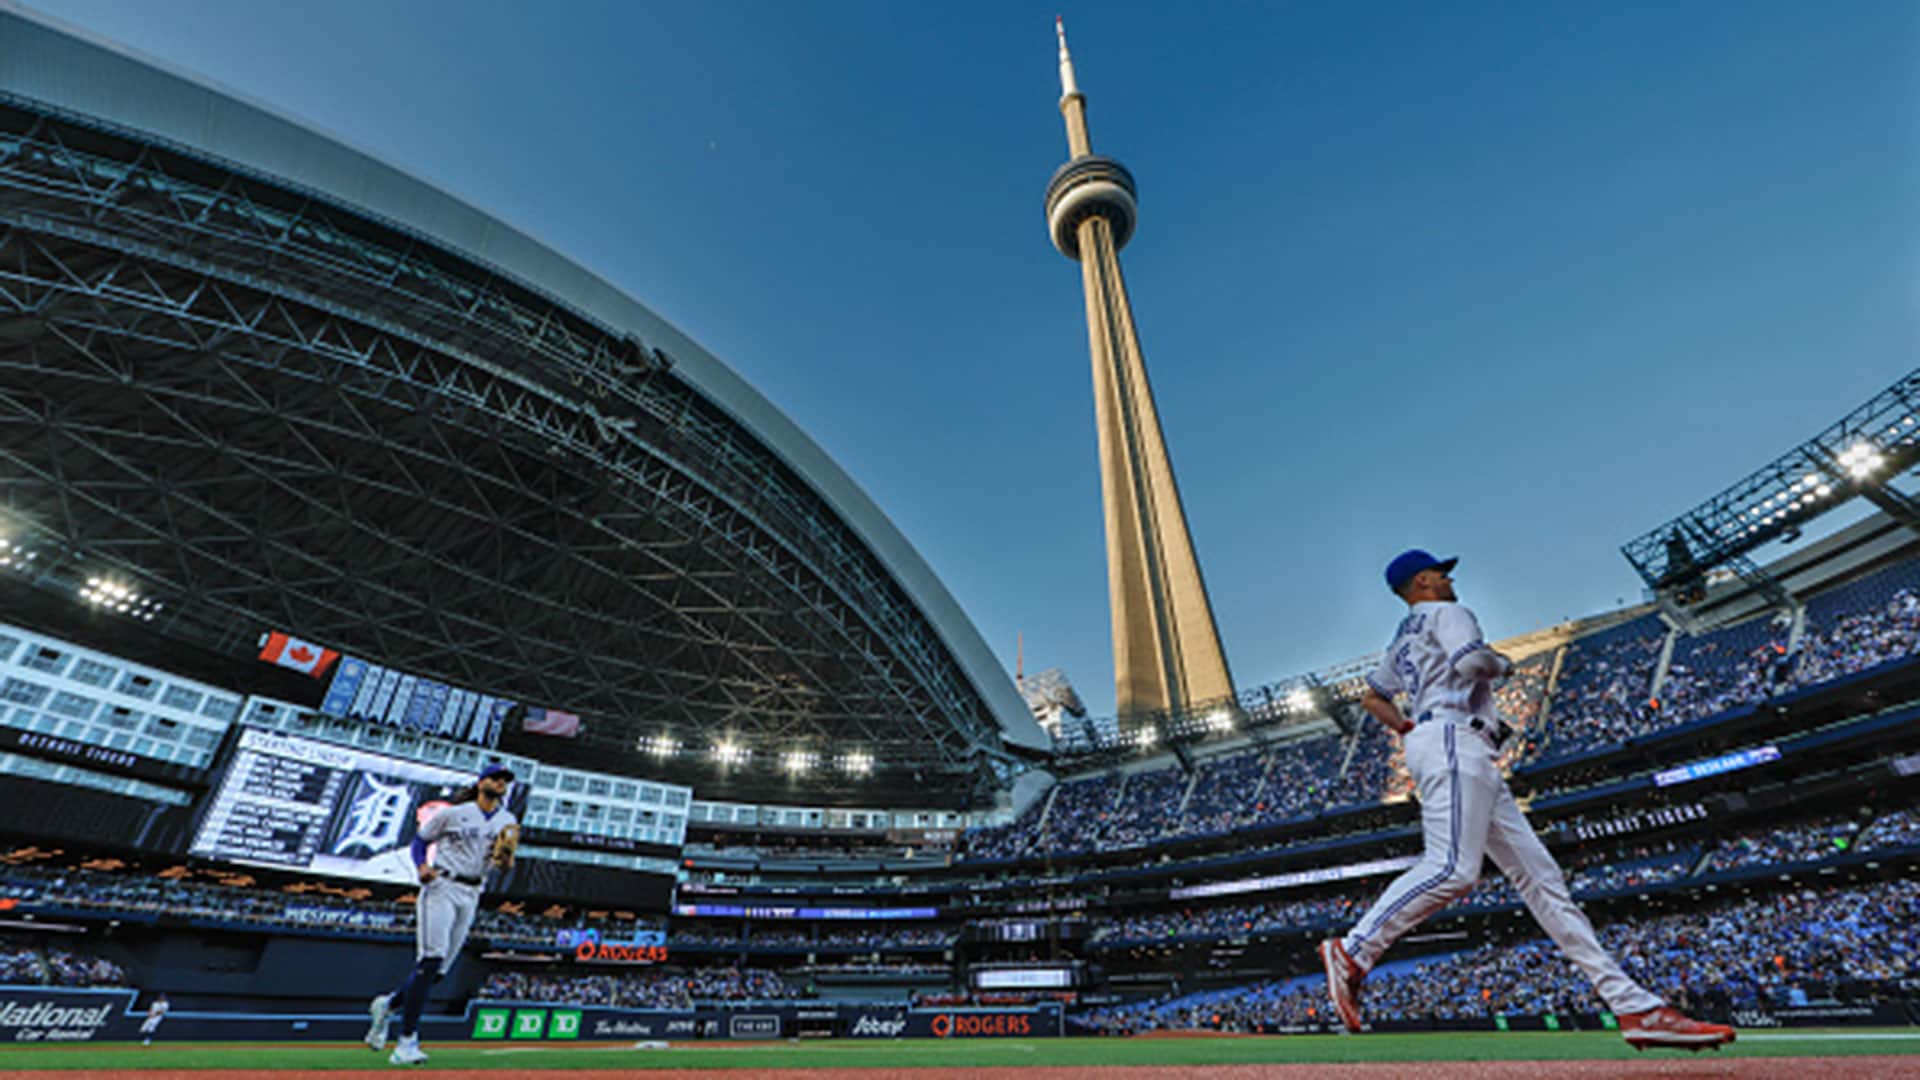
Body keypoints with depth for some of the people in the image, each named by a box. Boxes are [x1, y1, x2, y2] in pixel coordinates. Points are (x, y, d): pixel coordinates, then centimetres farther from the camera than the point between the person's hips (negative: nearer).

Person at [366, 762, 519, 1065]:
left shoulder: (507, 823, 7)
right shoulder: (454, 813, -3)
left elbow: (506, 865, 6)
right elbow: (420, 839, 5)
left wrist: (506, 858, -18)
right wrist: (422, 866, -13)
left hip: (471, 897, 5)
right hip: (441, 887, -5)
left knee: (439, 970, 9)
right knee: (430, 961, -14)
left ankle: (388, 1004, 36)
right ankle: (407, 1041, -7)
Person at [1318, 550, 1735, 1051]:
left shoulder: (1401, 640, 31)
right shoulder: (1445, 612, 5)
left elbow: (1370, 697, 33)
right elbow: (1471, 660, -14)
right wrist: (1503, 664, 6)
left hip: (1470, 757, 11)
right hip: (1451, 738, -11)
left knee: (1539, 874, 4)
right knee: (1452, 867, -24)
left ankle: (1636, 1007, 3)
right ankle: (1353, 951, -25)